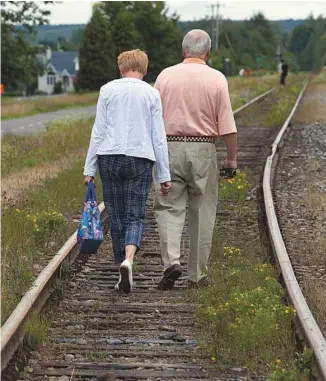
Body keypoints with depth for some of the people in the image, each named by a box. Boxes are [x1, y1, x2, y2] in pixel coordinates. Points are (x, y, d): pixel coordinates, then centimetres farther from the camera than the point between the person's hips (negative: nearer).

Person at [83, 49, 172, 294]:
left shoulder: (108, 90, 5)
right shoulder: (151, 94, 3)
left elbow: (98, 131, 3)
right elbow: (159, 137, 3)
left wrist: (90, 168, 6)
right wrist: (164, 175, 6)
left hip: (110, 157, 1)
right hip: (140, 158, -1)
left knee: (116, 217, 9)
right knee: (135, 216, 1)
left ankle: (123, 270, 12)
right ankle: (128, 259, -25)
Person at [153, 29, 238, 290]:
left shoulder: (166, 76, 2)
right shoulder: (217, 79, -2)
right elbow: (227, 124, -4)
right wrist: (232, 158, 3)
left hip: (170, 147, 1)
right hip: (203, 150, 0)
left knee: (169, 208, 6)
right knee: (202, 212, 8)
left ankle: (172, 260, -15)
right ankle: (197, 274, 13)